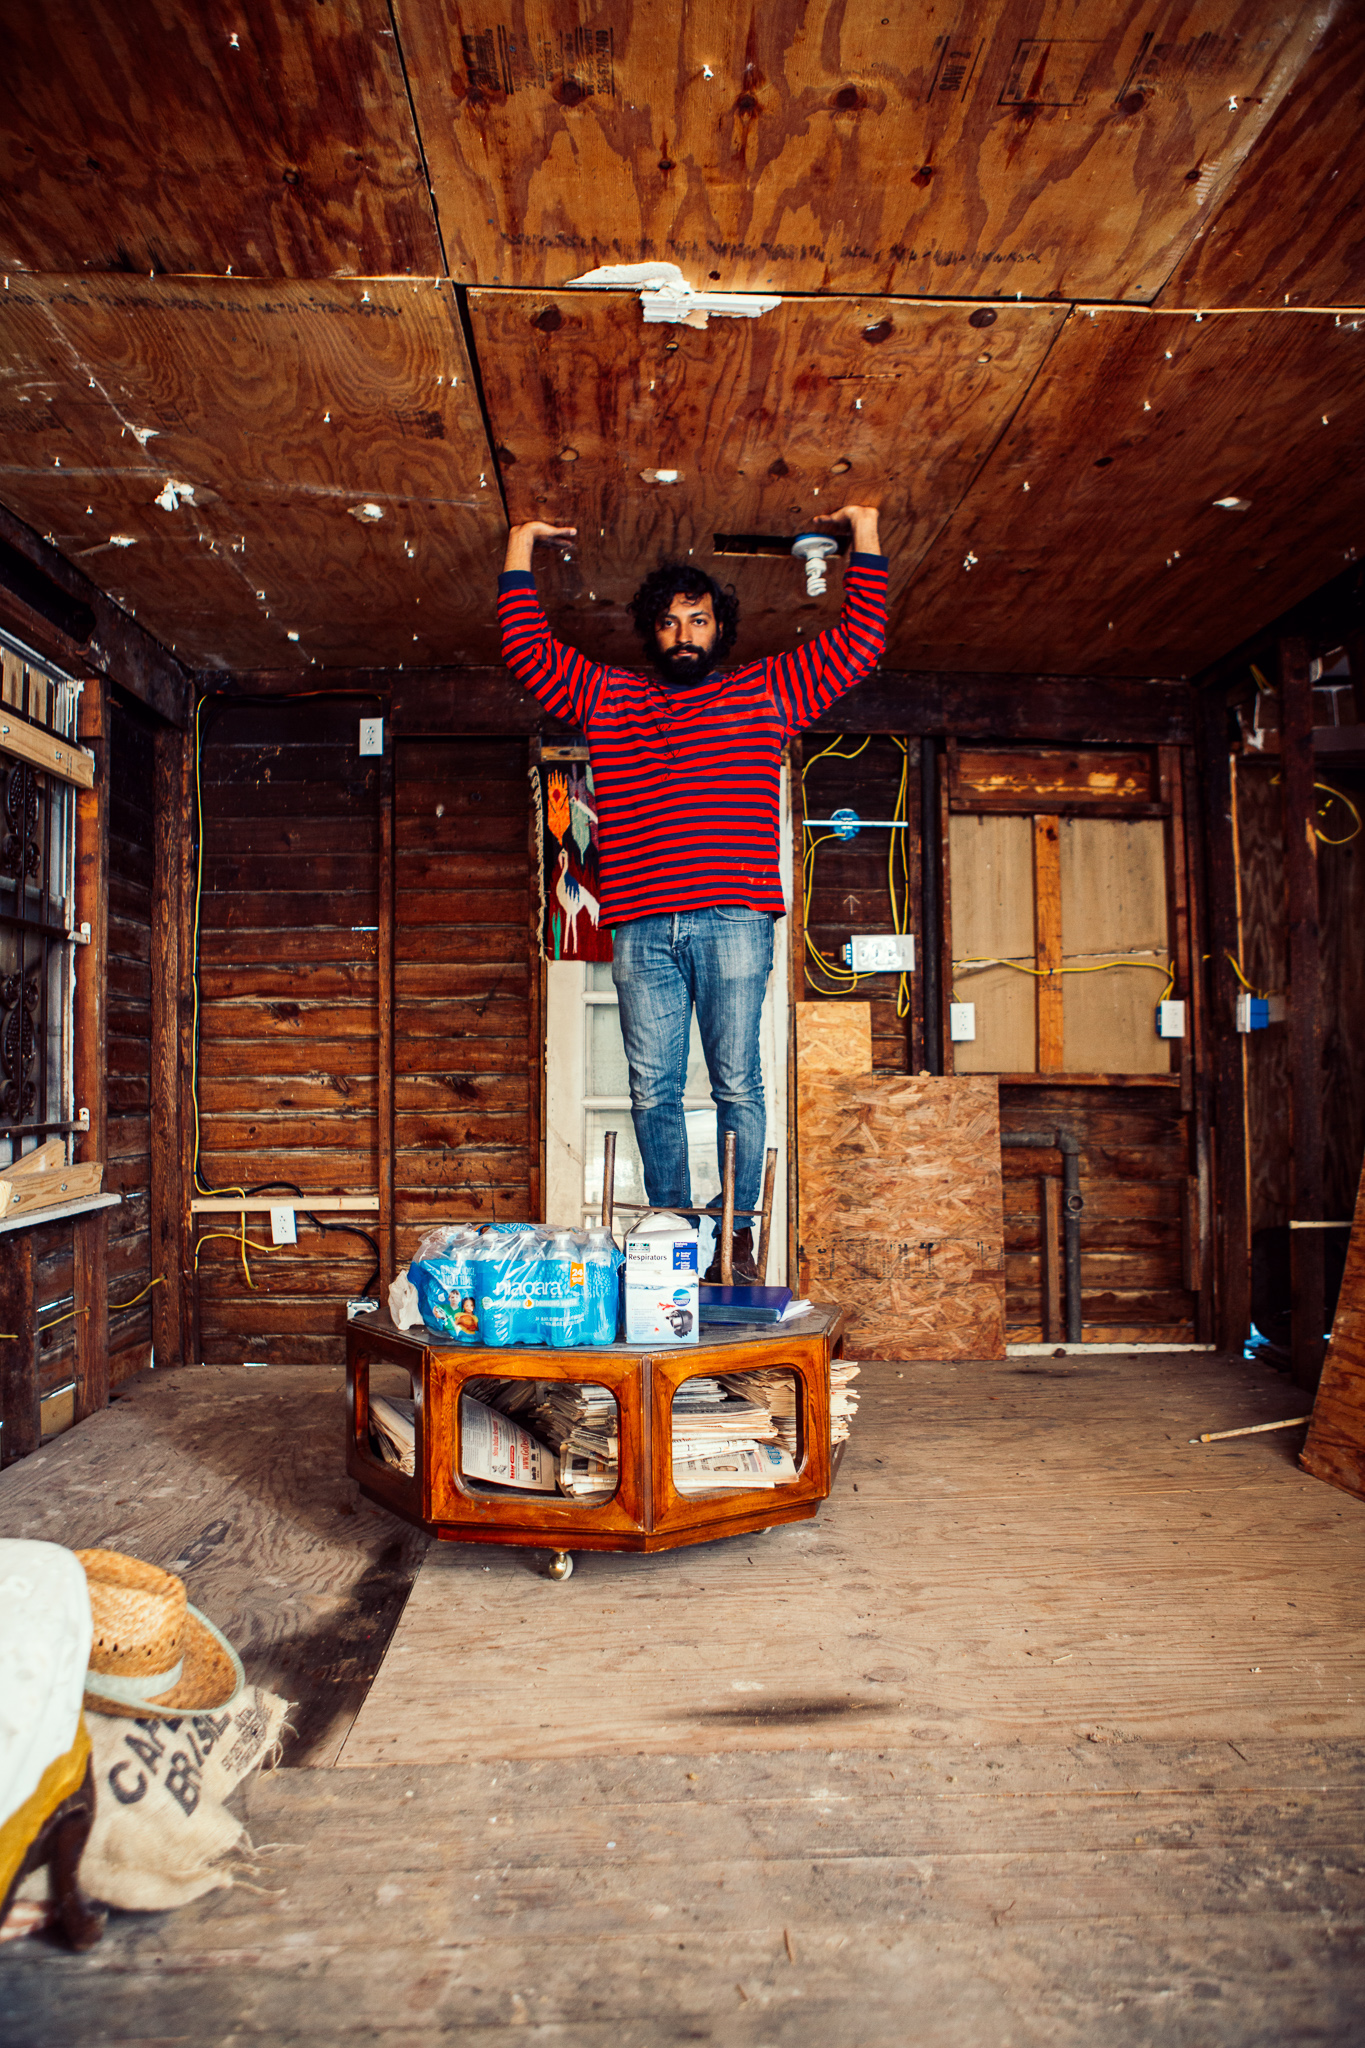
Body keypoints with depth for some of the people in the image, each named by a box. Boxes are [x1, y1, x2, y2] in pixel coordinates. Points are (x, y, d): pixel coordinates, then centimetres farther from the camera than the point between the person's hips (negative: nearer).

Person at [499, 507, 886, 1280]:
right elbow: (528, 649, 26)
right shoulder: (607, 695, 21)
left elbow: (861, 642, 17)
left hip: (733, 921, -2)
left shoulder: (766, 690, 16)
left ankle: (737, 1238, 6)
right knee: (653, 1090, 2)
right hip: (641, 929, 2)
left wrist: (864, 533, 19)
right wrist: (521, 548, 29)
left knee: (737, 1084, -2)